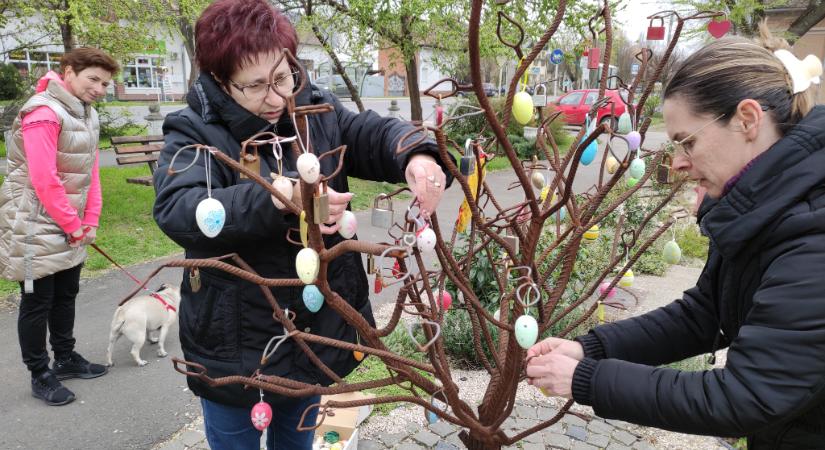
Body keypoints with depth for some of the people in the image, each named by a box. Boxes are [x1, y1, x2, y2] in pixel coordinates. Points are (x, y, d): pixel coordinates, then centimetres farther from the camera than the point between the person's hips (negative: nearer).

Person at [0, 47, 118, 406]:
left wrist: (89, 221, 4)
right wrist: (74, 226, -16)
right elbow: (44, 180, -24)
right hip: (36, 227, -9)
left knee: (66, 295, 19)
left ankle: (65, 357, 34)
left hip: (71, 228, 9)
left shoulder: (87, 114, 9)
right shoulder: (44, 113, -19)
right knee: (37, 302, 4)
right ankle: (40, 374, 18)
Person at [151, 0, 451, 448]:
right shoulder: (194, 132, -15)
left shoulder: (316, 111, -1)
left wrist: (417, 156, -32)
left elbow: (374, 133, -8)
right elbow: (177, 209, -30)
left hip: (317, 332, 4)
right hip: (235, 347, -3)